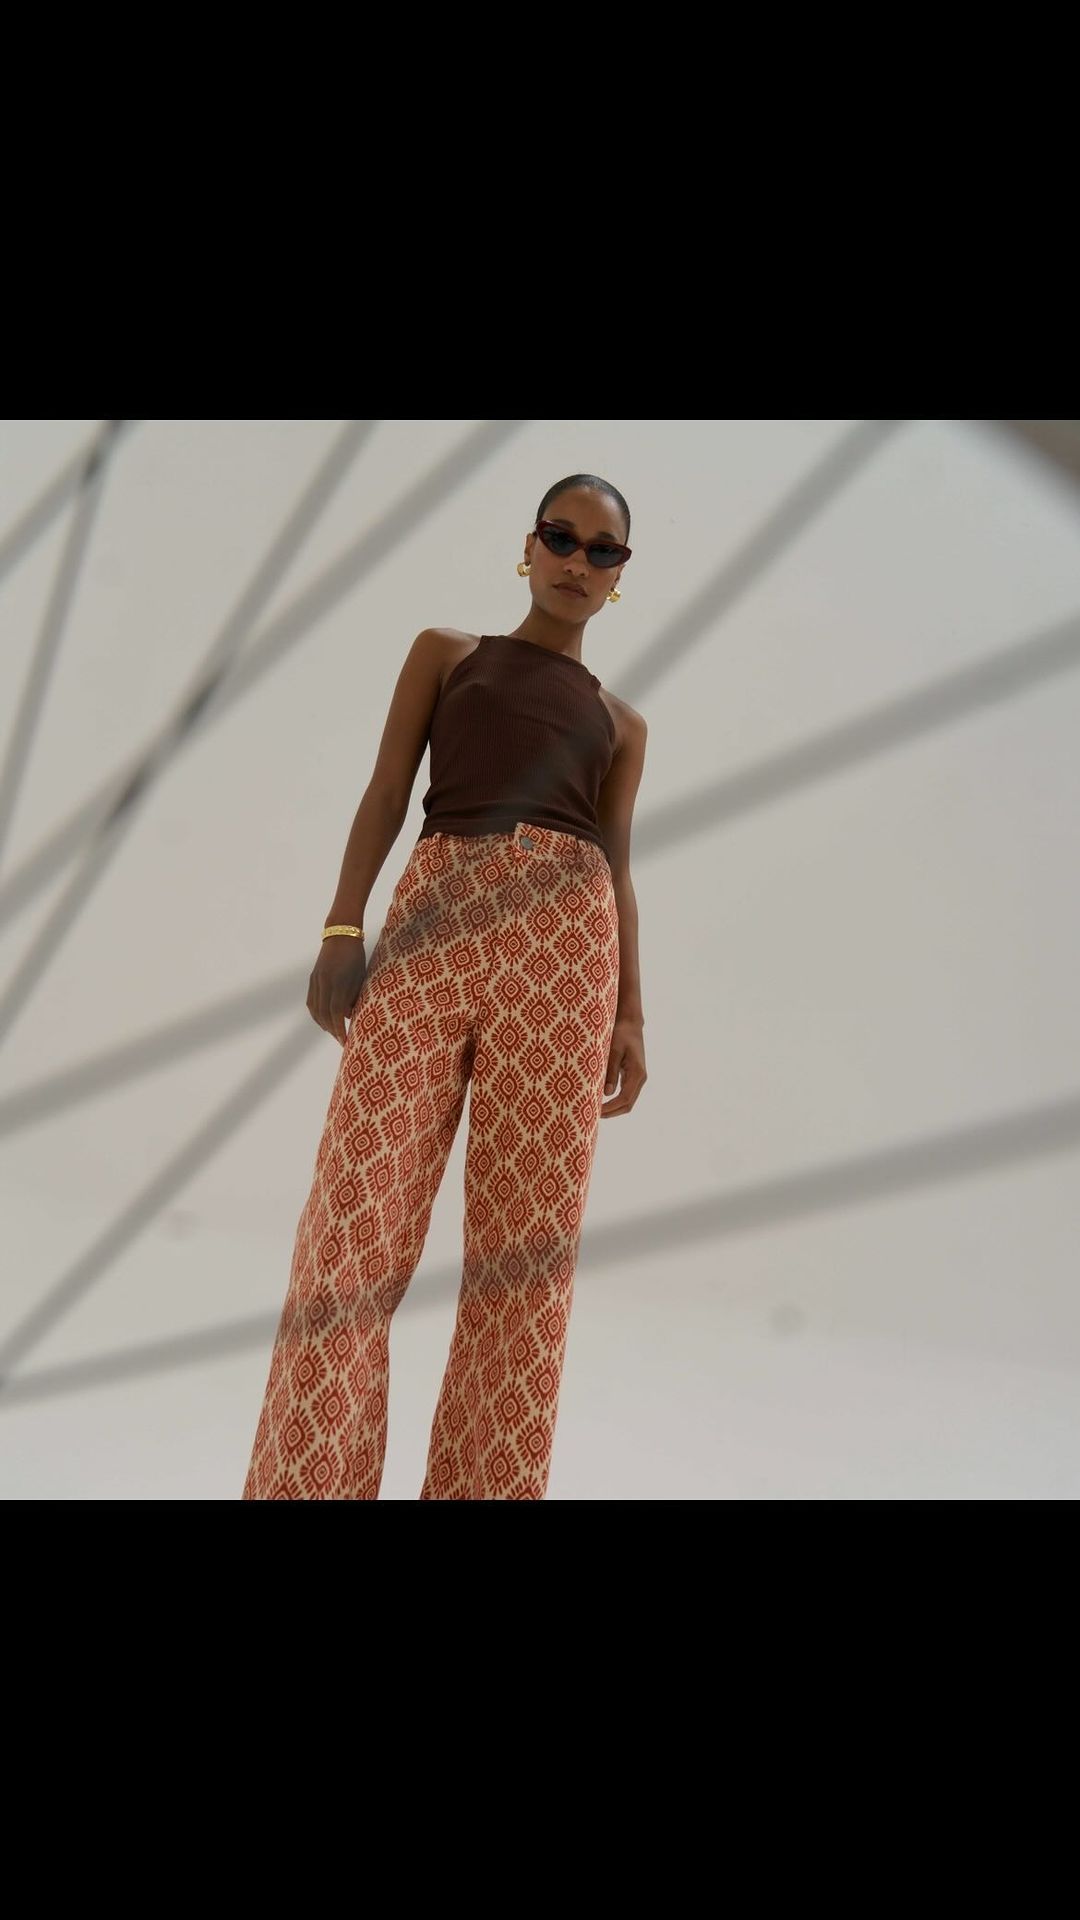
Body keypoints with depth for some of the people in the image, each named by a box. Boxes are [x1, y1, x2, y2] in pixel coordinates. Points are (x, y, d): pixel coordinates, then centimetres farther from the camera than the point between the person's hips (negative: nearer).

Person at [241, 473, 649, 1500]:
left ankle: (488, 1484, 2)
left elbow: (617, 869, 17)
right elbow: (386, 793, 9)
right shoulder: (445, 651, 20)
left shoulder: (621, 721, 24)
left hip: (565, 935, 2)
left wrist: (632, 1015, 6)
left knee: (529, 1230, -5)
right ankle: (307, 1484, -7)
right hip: (432, 920, -1)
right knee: (359, 1211, -11)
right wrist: (342, 929, -5)